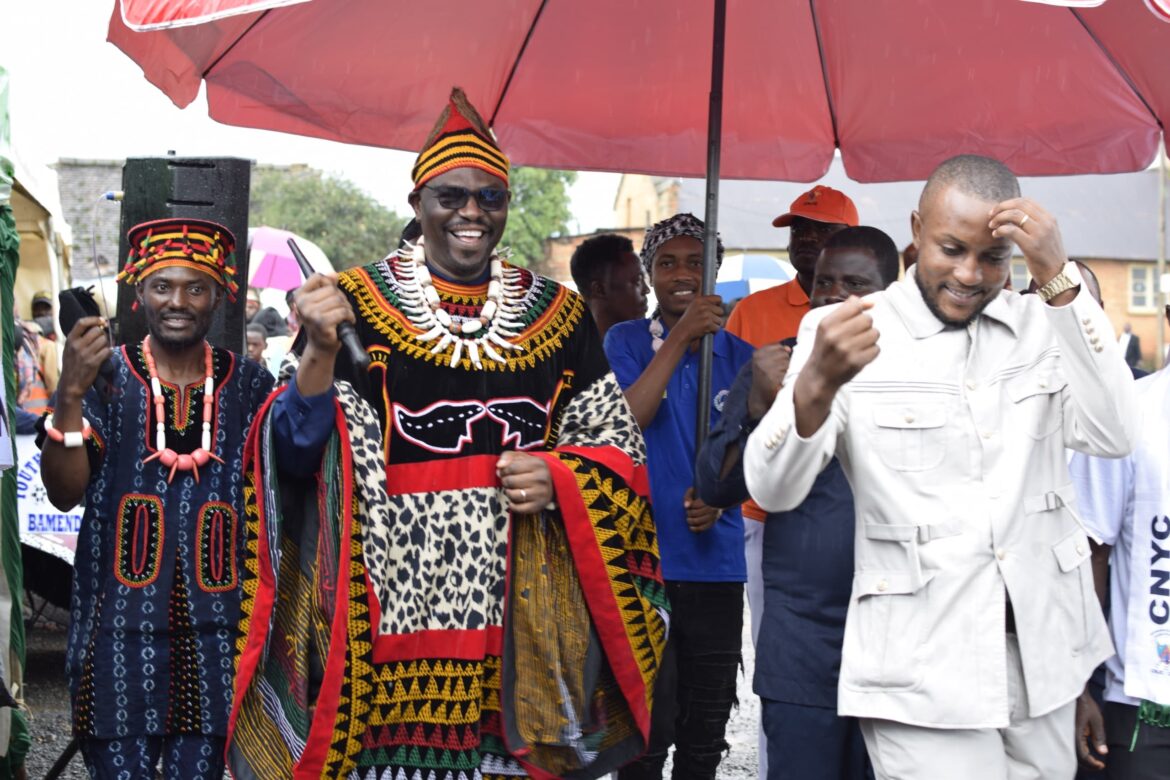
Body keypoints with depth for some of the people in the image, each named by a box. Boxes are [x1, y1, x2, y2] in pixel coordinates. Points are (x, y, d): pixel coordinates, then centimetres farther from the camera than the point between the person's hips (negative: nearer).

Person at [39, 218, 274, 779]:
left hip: (216, 623, 1)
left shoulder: (248, 384, 5)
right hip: (121, 624, -1)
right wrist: (70, 393, -19)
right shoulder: (107, 377, 1)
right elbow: (65, 494, -7)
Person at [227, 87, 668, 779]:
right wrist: (319, 352, -20)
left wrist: (560, 479, -7)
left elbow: (620, 443, 13)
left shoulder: (559, 315, 9)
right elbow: (301, 457, -3)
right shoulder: (355, 303, 2)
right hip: (390, 598, -2)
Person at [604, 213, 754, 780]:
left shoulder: (738, 354, 9)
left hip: (717, 560, 3)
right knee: (649, 727, -4)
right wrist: (680, 338, -18)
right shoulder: (626, 341, 1)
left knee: (706, 732, 11)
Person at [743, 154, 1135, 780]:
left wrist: (1059, 279, -16)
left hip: (1045, 650, 4)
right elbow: (772, 490, -14)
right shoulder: (843, 331, -6)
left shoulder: (1042, 325, 6)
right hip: (922, 668, -4)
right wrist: (818, 383, -35)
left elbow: (1112, 436, -9)